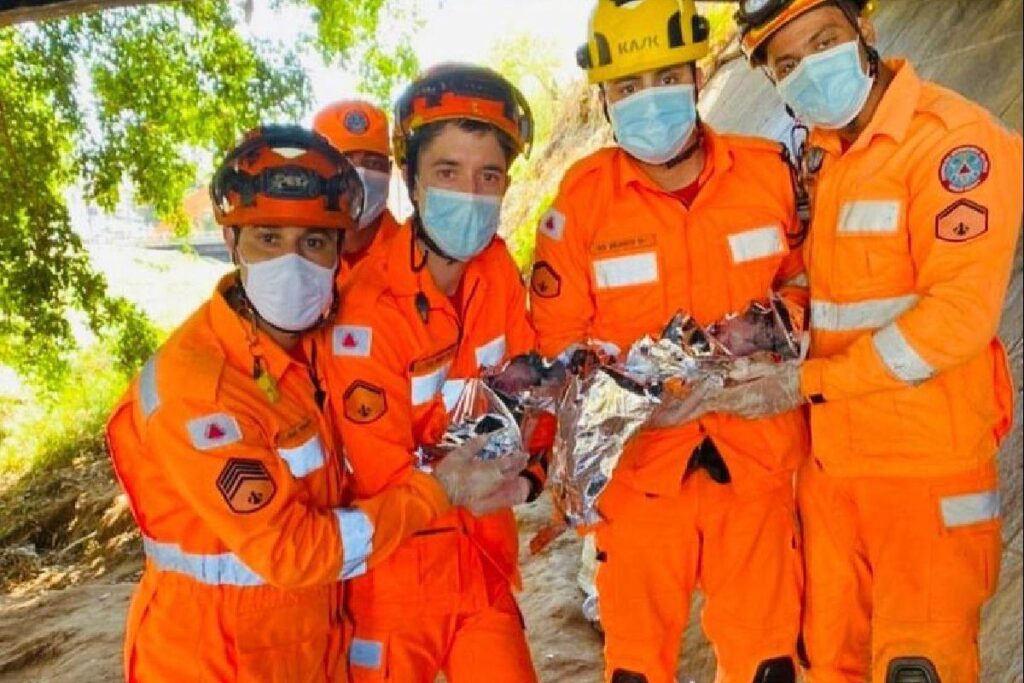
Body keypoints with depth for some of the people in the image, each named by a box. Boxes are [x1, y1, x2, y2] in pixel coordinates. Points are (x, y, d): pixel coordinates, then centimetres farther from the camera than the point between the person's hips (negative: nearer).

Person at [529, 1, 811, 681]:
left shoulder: (770, 171, -2)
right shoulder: (583, 196, -6)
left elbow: (807, 276, 13)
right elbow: (557, 339, -2)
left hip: (756, 452, 1)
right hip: (640, 457, -1)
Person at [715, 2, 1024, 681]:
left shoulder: (956, 139, -12)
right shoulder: (819, 152, 10)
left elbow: (961, 312, -19)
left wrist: (810, 381, -18)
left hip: (926, 465, -6)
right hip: (830, 458, 7)